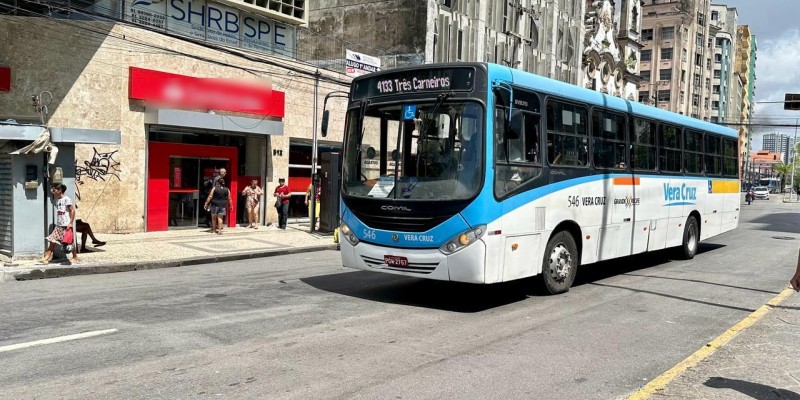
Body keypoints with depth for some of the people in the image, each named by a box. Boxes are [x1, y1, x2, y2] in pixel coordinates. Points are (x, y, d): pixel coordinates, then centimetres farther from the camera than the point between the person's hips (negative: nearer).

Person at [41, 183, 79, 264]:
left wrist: (71, 223, -16)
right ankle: (47, 257, -2)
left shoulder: (66, 199, -9)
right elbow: (58, 213, 18)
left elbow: (72, 210, -13)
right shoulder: (57, 200, 13)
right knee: (52, 240, -1)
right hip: (58, 225, 7)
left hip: (66, 225, -7)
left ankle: (75, 258, 15)